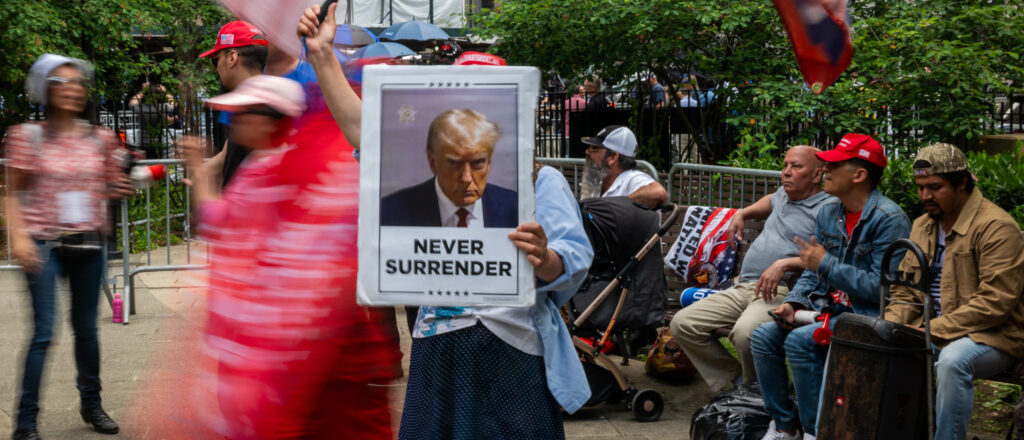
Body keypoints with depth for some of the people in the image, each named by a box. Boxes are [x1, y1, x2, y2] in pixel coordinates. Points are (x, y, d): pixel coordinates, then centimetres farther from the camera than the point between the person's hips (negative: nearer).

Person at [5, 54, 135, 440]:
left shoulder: (101, 139, 7)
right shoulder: (28, 136, -1)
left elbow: (110, 188, 15)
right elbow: (13, 194, 0)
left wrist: (124, 189, -8)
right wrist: (18, 237, -12)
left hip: (89, 244, 3)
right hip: (45, 244, -3)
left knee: (86, 327, 11)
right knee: (43, 331, -8)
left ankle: (91, 404, 28)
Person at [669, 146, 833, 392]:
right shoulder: (785, 196, 26)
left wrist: (785, 264, -25)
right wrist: (742, 214, 37)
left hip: (783, 291, -8)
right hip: (743, 287, 9)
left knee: (745, 333, -39)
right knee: (682, 324, -7)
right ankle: (733, 379, 2)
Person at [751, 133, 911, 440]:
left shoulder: (889, 219, -15)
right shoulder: (828, 213, 10)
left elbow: (883, 288, -21)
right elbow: (812, 273, 17)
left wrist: (826, 263, -18)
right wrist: (794, 303, -3)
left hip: (868, 316, -8)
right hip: (828, 308, 8)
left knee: (800, 341, -28)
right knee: (764, 336, -9)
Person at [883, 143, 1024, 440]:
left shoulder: (996, 227, -13)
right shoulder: (922, 226, 13)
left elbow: (994, 304, -20)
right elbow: (905, 291, 16)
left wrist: (932, 331, -22)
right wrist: (889, 327, -6)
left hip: (993, 336, -7)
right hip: (929, 331, 7)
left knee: (953, 359, -37)